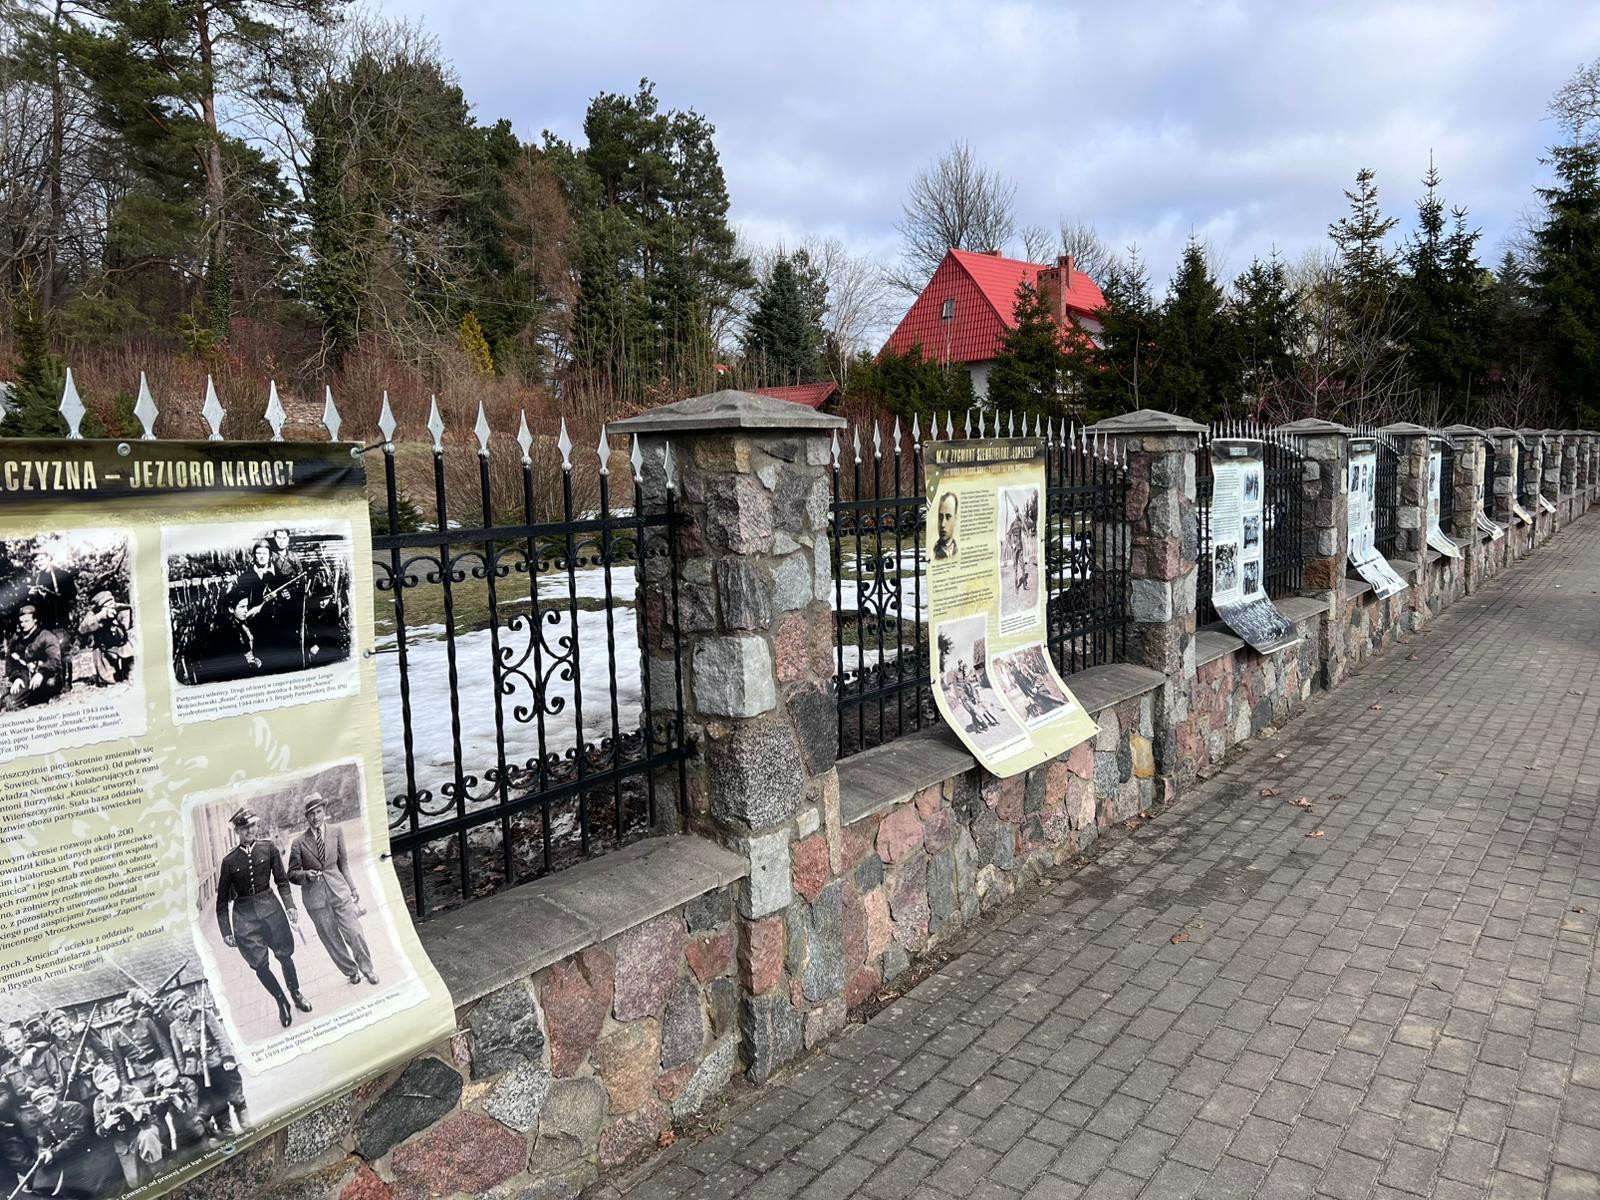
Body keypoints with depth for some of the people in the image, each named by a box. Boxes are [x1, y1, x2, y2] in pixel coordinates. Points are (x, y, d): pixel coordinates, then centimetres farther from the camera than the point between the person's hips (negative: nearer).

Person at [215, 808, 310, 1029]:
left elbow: (281, 880, 2)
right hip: (244, 914, 0)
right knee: (259, 964, -2)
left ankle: (295, 993, 29)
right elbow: (222, 900, 4)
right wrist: (226, 931, 1)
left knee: (284, 954, 5)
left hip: (269, 905, 1)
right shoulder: (229, 861, -2)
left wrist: (290, 905, -12)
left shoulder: (268, 848, 0)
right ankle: (282, 1002, 18)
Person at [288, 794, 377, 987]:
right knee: (331, 939, 8)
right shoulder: (299, 843, -4)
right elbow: (292, 874, 3)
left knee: (354, 931, -3)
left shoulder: (336, 832, 1)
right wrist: (306, 874, -18)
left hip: (339, 890, 0)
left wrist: (352, 888, 8)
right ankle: (350, 971, 26)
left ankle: (367, 968, 17)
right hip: (315, 896, 0)